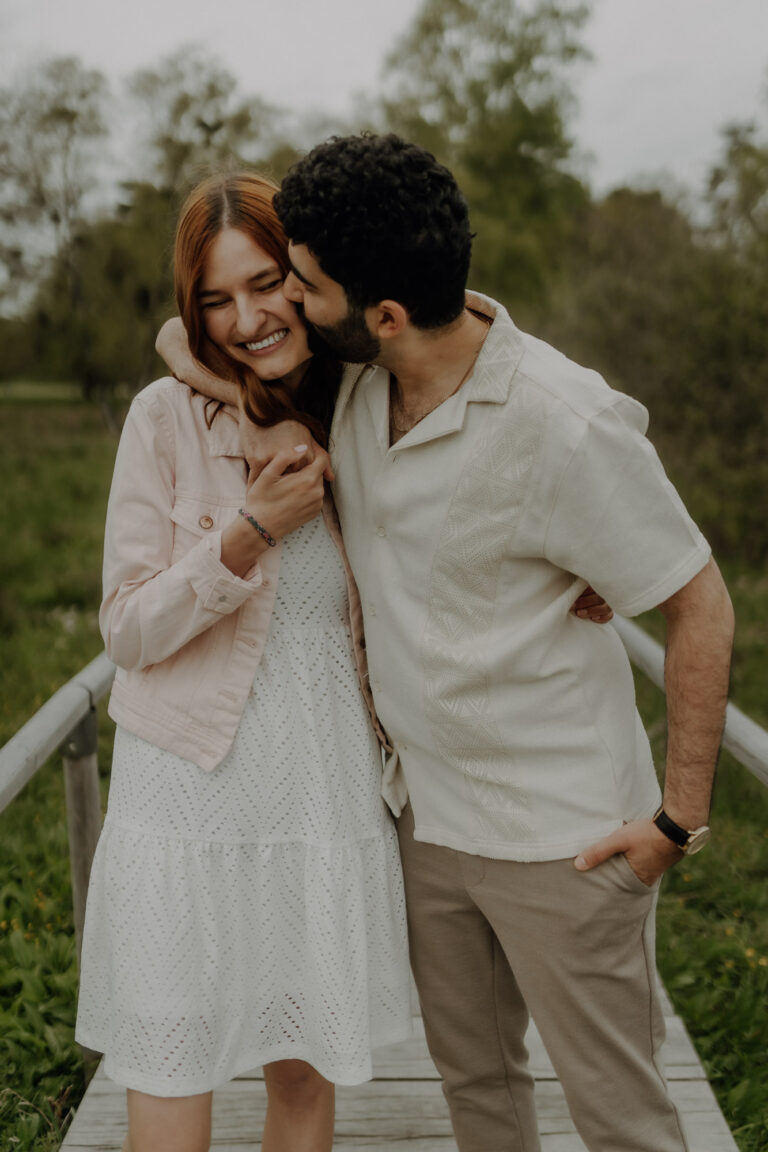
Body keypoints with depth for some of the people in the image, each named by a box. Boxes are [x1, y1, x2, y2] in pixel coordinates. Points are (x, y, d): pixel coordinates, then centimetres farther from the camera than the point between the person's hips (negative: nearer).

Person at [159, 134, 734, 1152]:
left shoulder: (566, 426, -26)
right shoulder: (364, 377, -5)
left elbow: (702, 609, -16)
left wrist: (681, 819, -14)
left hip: (561, 835, -6)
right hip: (424, 813, 7)